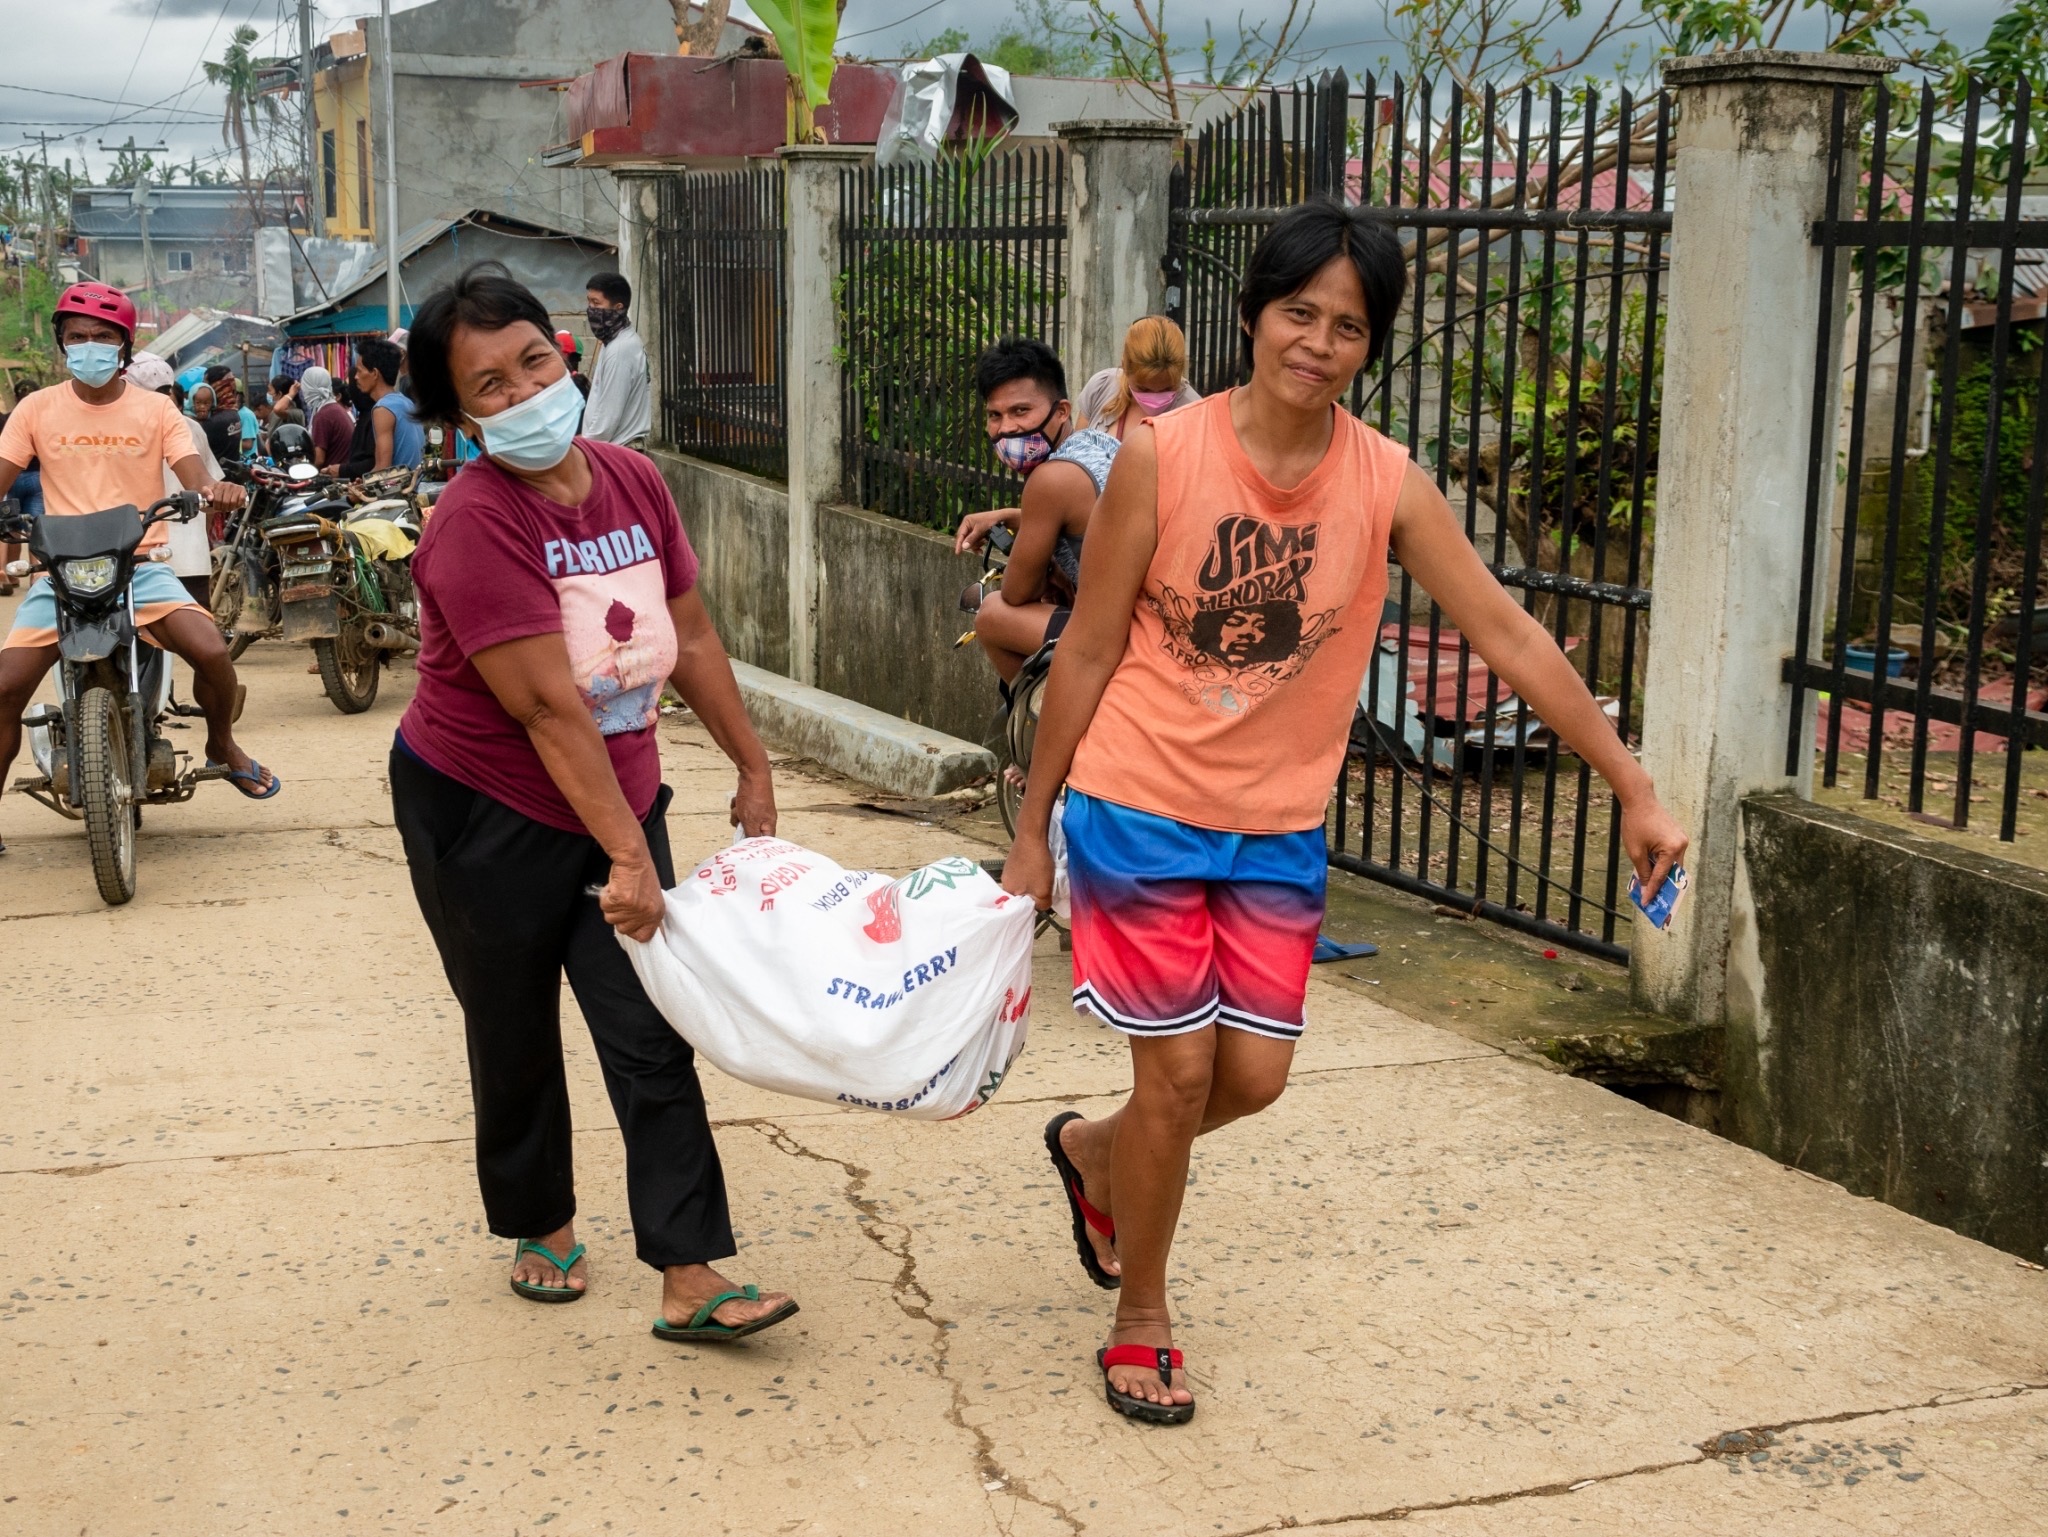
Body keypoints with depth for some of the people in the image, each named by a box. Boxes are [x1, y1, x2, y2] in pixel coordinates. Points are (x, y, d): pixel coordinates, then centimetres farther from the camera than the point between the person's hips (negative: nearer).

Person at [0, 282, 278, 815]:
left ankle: (223, 746, 8)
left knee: (212, 651, -23)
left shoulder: (156, 410, 5)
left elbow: (194, 481, -6)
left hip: (140, 566, 0)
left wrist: (216, 490, -30)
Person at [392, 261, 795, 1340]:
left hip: (616, 802, 5)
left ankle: (690, 1280, 0)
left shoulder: (633, 483, -3)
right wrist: (629, 857, -29)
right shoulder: (476, 521, -23)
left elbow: (691, 638, 8)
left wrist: (752, 767, 10)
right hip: (484, 816, -5)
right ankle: (540, 1226, 37)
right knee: (517, 1041, 13)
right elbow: (548, 705, -28)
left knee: (653, 1038, -2)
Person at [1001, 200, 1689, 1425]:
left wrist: (1635, 789, -8)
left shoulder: (1388, 485, -6)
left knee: (1255, 1076, 6)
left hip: (1278, 830, 3)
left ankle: (1093, 1151, 39)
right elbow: (1089, 654, -6)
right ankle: (1140, 1323, 25)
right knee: (1179, 1072, 1)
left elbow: (1512, 640, -5)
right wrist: (1031, 830, -1)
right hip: (1140, 810, -3)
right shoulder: (1161, 458, -12)